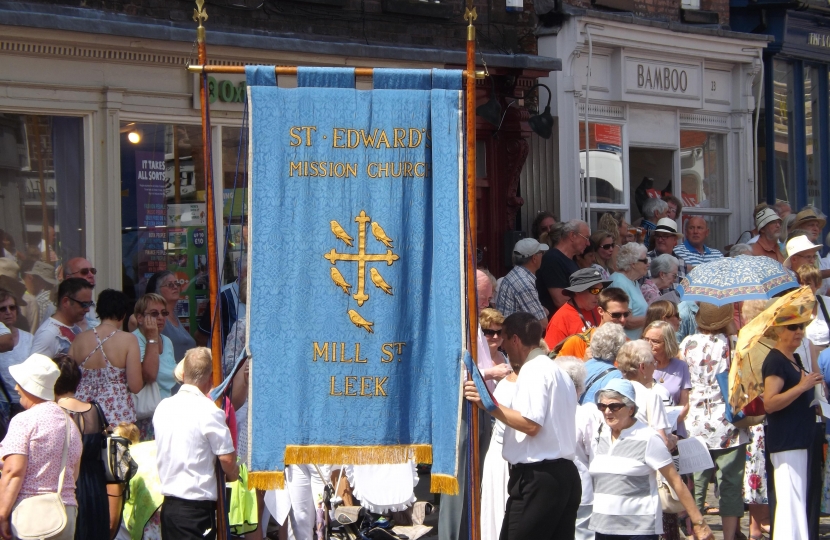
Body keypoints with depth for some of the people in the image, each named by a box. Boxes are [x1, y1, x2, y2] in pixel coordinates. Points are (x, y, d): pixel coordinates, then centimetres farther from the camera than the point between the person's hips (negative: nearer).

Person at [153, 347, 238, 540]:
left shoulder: (162, 407, 7)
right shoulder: (209, 411, -14)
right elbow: (227, 459, -15)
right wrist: (232, 474, 7)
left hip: (168, 503, 7)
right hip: (197, 507, -7)